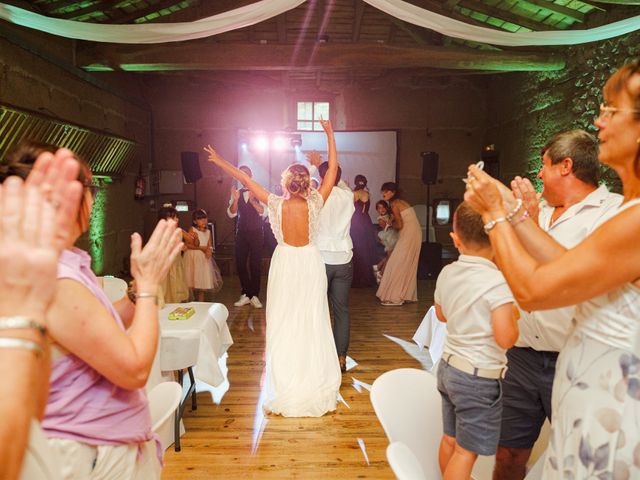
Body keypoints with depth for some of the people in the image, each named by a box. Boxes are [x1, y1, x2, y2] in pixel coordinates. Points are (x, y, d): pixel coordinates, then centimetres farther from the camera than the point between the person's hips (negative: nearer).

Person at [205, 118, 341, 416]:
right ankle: (314, 378, 22)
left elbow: (246, 180, -3)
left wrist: (219, 161, 8)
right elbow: (333, 169, -5)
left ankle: (284, 383, 24)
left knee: (283, 322, 12)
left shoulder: (277, 204, -13)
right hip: (310, 263, 0)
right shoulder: (314, 203, -13)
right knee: (311, 321, 9)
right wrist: (330, 135, 2)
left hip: (285, 263, 0)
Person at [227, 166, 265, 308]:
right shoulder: (236, 193, 6)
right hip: (241, 232, 3)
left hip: (256, 232, -3)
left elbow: (263, 211, -14)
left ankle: (254, 296, 12)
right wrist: (235, 199, -20)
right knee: (240, 264, 5)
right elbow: (231, 214, -3)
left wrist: (252, 199, -29)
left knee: (255, 264, 1)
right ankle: (245, 295, 18)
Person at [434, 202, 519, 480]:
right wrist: (514, 316, -6)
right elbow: (505, 338, -23)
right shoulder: (497, 282, -22)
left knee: (450, 439, 22)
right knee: (466, 451, 8)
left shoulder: (447, 273, -1)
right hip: (480, 377, -7)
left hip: (449, 367, 7)